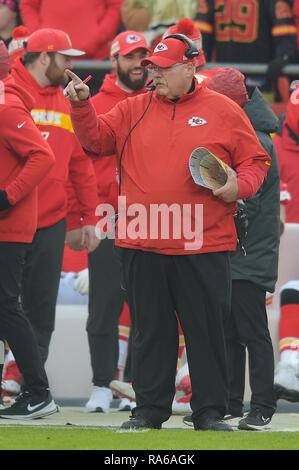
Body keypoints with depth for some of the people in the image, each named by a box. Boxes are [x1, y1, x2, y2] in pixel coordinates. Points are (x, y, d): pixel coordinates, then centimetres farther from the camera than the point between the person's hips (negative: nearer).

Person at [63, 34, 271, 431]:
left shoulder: (223, 111, 3)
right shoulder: (133, 110, 10)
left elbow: (256, 160, 7)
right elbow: (96, 140, 4)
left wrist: (239, 186, -11)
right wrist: (82, 105, -10)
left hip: (203, 248, -2)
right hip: (141, 246, 2)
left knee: (207, 330, 2)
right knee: (150, 330, 7)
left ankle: (210, 411, 10)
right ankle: (149, 409, 15)